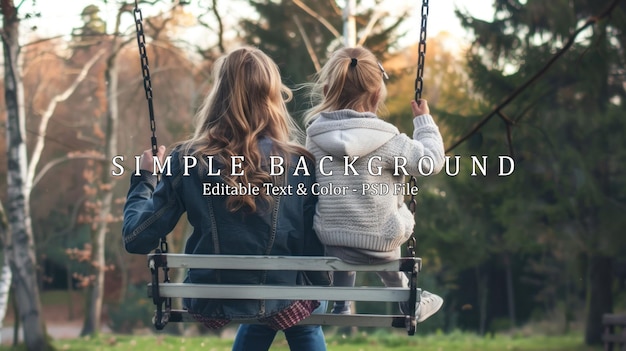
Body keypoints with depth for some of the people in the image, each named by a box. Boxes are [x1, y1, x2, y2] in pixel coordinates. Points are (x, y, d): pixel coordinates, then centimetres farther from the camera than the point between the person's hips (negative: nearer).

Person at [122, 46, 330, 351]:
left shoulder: (187, 161, -12)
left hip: (210, 306, 2)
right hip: (280, 301, -2)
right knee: (305, 318, 36)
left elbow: (137, 239, -8)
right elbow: (315, 251, -9)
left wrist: (144, 180, 9)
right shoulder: (298, 164, -13)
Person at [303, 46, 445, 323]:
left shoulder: (315, 136, -6)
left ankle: (340, 304, 43)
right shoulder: (386, 139, -16)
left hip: (329, 243, 2)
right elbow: (431, 161, -6)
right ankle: (408, 301, 45)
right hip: (380, 243, -2)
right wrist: (425, 122, 7)